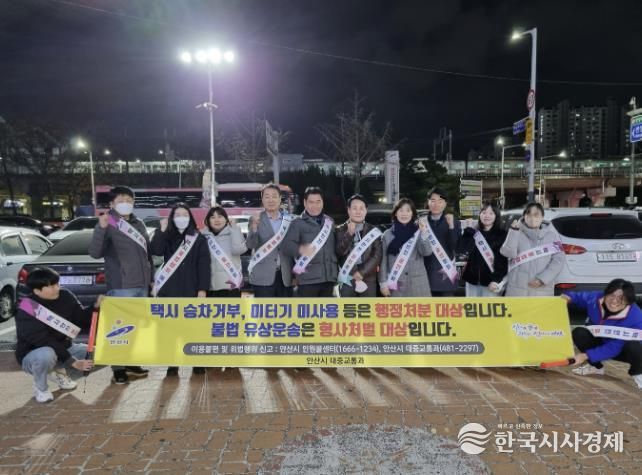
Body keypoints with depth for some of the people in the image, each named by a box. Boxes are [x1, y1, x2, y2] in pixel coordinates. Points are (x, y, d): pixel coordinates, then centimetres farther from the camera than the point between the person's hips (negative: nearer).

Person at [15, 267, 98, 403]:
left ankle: (59, 373, 12)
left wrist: (96, 307, -25)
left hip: (64, 348, 5)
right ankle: (40, 387, -6)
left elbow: (82, 320, -4)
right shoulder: (27, 312, -25)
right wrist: (73, 362, -33)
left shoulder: (65, 297, -10)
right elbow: (45, 342, -29)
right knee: (46, 355, -40)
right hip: (33, 355, -5)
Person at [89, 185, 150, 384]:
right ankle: (118, 369, 7)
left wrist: (151, 277, 16)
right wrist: (101, 229, -30)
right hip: (120, 286, -6)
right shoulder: (108, 225, -4)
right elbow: (95, 253, -16)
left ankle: (132, 363, 25)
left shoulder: (139, 224, 14)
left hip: (142, 284, 6)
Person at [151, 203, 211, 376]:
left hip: (191, 290, -1)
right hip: (170, 290, 2)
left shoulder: (199, 238, 4)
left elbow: (204, 265, -1)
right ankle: (172, 363, 13)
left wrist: (202, 289, -8)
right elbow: (156, 251, -10)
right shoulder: (166, 237, 10)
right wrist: (162, 230, -15)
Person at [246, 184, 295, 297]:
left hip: (285, 276, 3)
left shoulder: (289, 220, 7)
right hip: (263, 276, -3)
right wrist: (254, 227, -28)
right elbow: (250, 245, -11)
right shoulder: (256, 220, 0)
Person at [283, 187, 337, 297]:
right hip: (308, 278, -5)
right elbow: (287, 246, -13)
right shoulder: (298, 223, -2)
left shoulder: (330, 222, 15)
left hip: (328, 276, 5)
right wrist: (300, 249, -33)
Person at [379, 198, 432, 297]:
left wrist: (423, 233, -20)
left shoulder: (418, 232, 4)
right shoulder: (387, 234, 5)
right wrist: (383, 282, 1)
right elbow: (383, 260, 5)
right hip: (395, 283, 0)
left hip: (417, 283, 0)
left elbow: (427, 252, -9)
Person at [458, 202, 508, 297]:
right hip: (472, 280, 4)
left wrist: (496, 280, -16)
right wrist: (469, 230, -10)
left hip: (491, 281, -4)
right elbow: (461, 250, -10)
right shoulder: (473, 233, 7)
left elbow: (503, 260, -7)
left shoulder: (502, 235, -1)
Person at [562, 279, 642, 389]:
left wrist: (586, 355, -41)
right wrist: (567, 297, -20)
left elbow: (614, 348, -36)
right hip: (602, 343, 4)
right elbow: (580, 297, 4)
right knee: (579, 333, -22)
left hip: (624, 351, -4)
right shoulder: (596, 299, -20)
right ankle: (596, 366, 6)